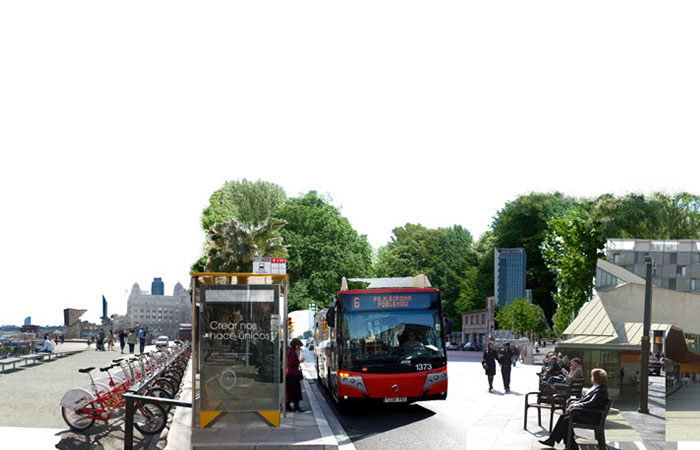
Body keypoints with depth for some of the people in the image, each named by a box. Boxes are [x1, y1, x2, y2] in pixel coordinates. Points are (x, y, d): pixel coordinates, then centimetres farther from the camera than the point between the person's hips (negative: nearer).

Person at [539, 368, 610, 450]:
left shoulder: (601, 391, -18)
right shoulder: (595, 388, 16)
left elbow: (590, 403, -24)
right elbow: (584, 399, 20)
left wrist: (576, 405, -15)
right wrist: (575, 403, 5)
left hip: (591, 417, -10)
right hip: (586, 413, 10)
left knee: (566, 420, -20)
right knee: (563, 416, 0)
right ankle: (551, 439, 1)